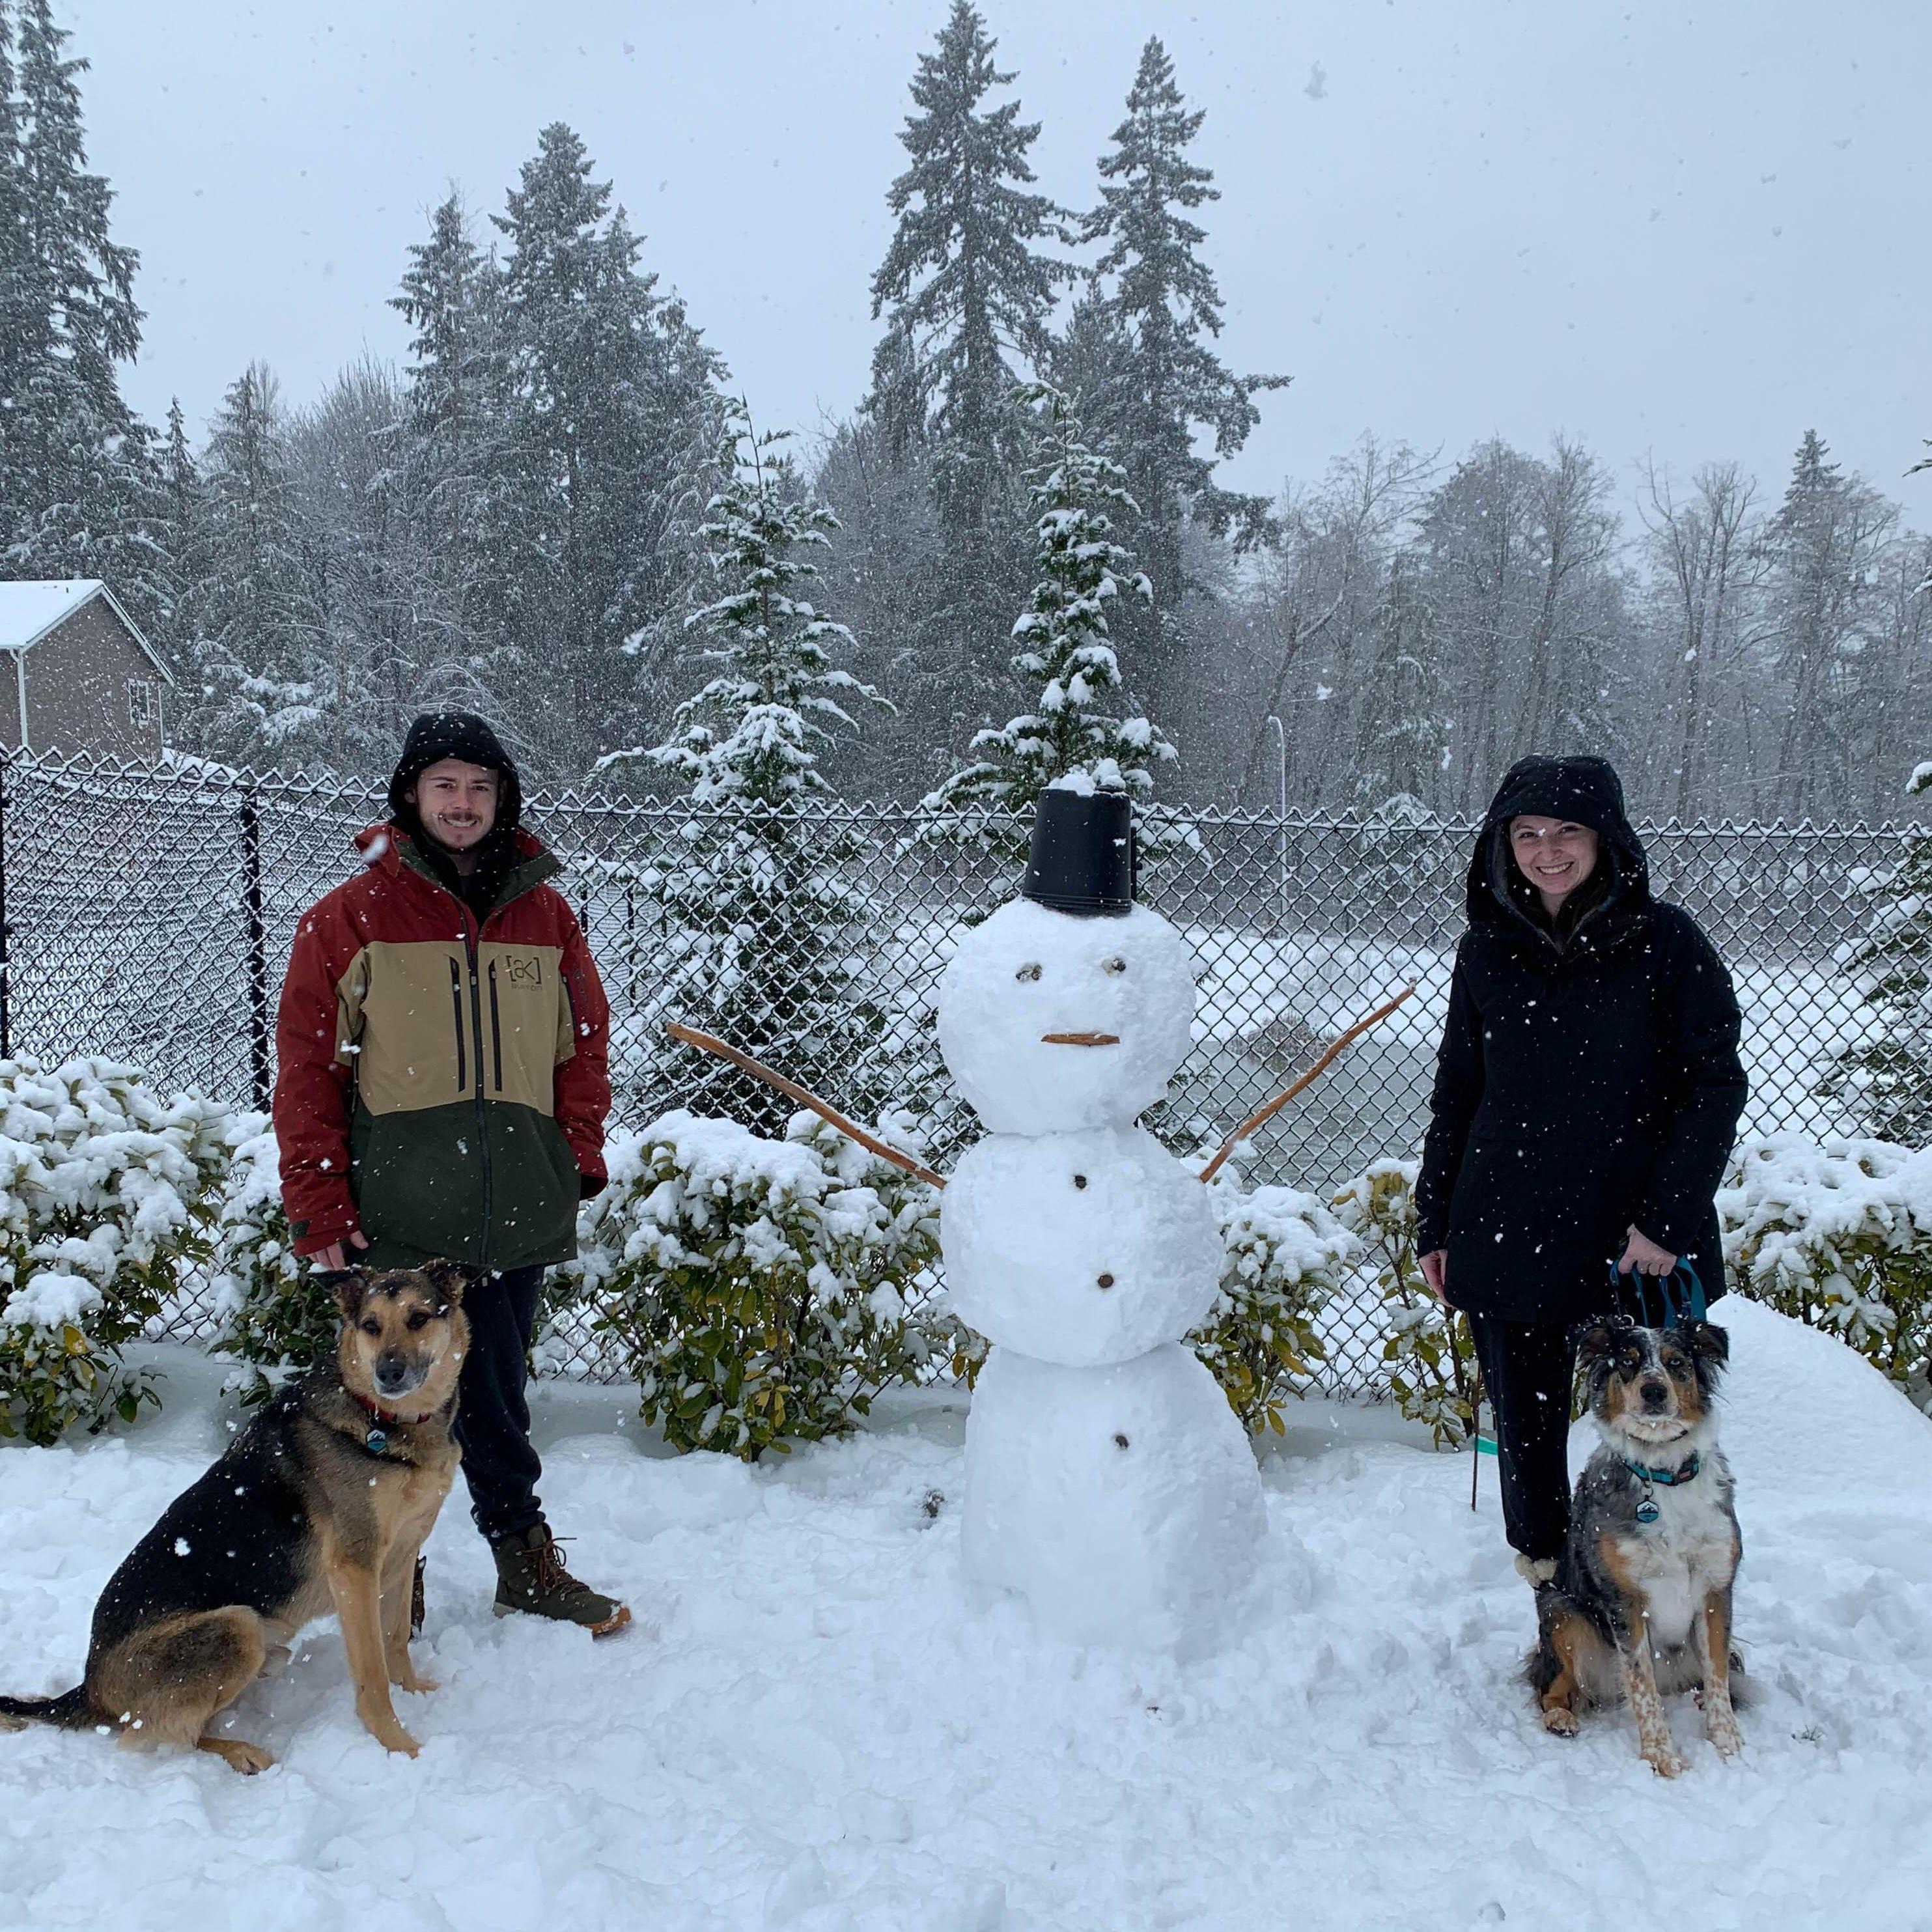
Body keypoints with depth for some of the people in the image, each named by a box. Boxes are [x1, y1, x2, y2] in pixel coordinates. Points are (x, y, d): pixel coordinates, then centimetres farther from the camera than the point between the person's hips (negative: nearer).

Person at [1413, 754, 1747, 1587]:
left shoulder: (1664, 941, -3)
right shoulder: (1487, 949, 6)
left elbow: (1716, 1085, -3)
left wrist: (1667, 1219, -11)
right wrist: (1434, 1227, 11)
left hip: (1638, 1248, -3)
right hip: (1507, 1240, 3)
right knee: (1524, 1431, 8)